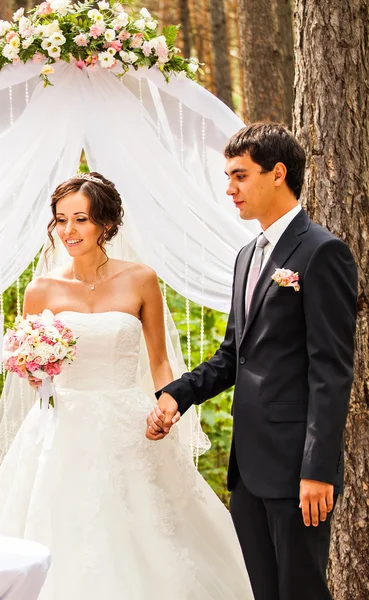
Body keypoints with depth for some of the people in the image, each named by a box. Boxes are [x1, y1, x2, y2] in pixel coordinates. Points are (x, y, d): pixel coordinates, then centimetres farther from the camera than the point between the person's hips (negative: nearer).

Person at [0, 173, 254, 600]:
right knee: (65, 548, 0)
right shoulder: (43, 289, 0)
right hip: (64, 433, 0)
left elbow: (159, 362, 7)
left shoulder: (140, 281, 0)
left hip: (127, 431, 0)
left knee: (137, 547, 0)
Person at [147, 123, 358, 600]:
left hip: (295, 465, -8)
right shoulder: (249, 256, 17)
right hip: (249, 464, 8)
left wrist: (318, 469, -19)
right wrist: (176, 394, 2)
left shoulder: (322, 252, -10)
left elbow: (332, 370, -15)